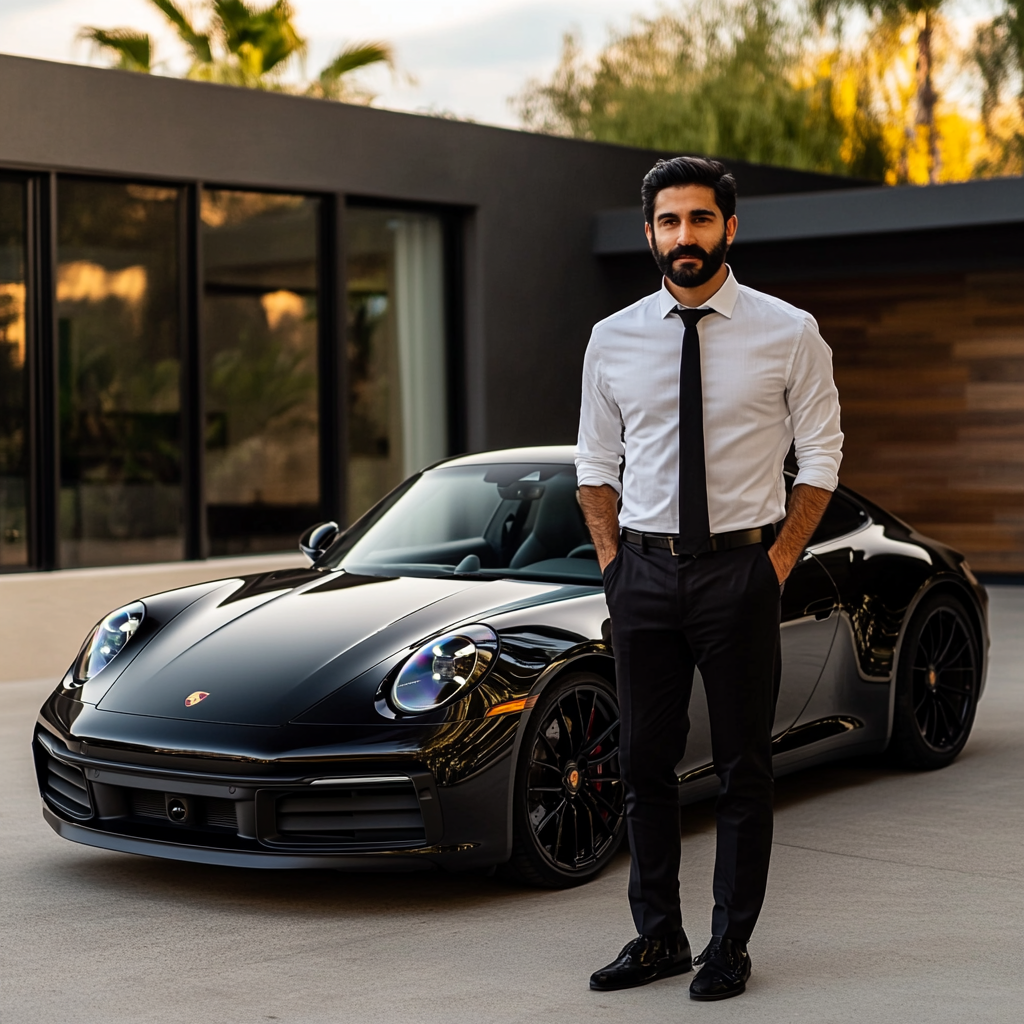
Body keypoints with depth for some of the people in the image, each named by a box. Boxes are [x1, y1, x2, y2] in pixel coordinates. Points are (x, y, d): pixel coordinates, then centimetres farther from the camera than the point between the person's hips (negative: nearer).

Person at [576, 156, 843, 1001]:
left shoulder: (788, 333, -3)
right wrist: (612, 560, 3)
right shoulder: (613, 339, 5)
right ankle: (657, 938, 21)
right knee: (645, 762, 8)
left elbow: (822, 457, 1)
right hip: (644, 570, 3)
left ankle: (731, 947, 16)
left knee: (745, 767, 4)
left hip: (740, 565, -2)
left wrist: (779, 561, -5)